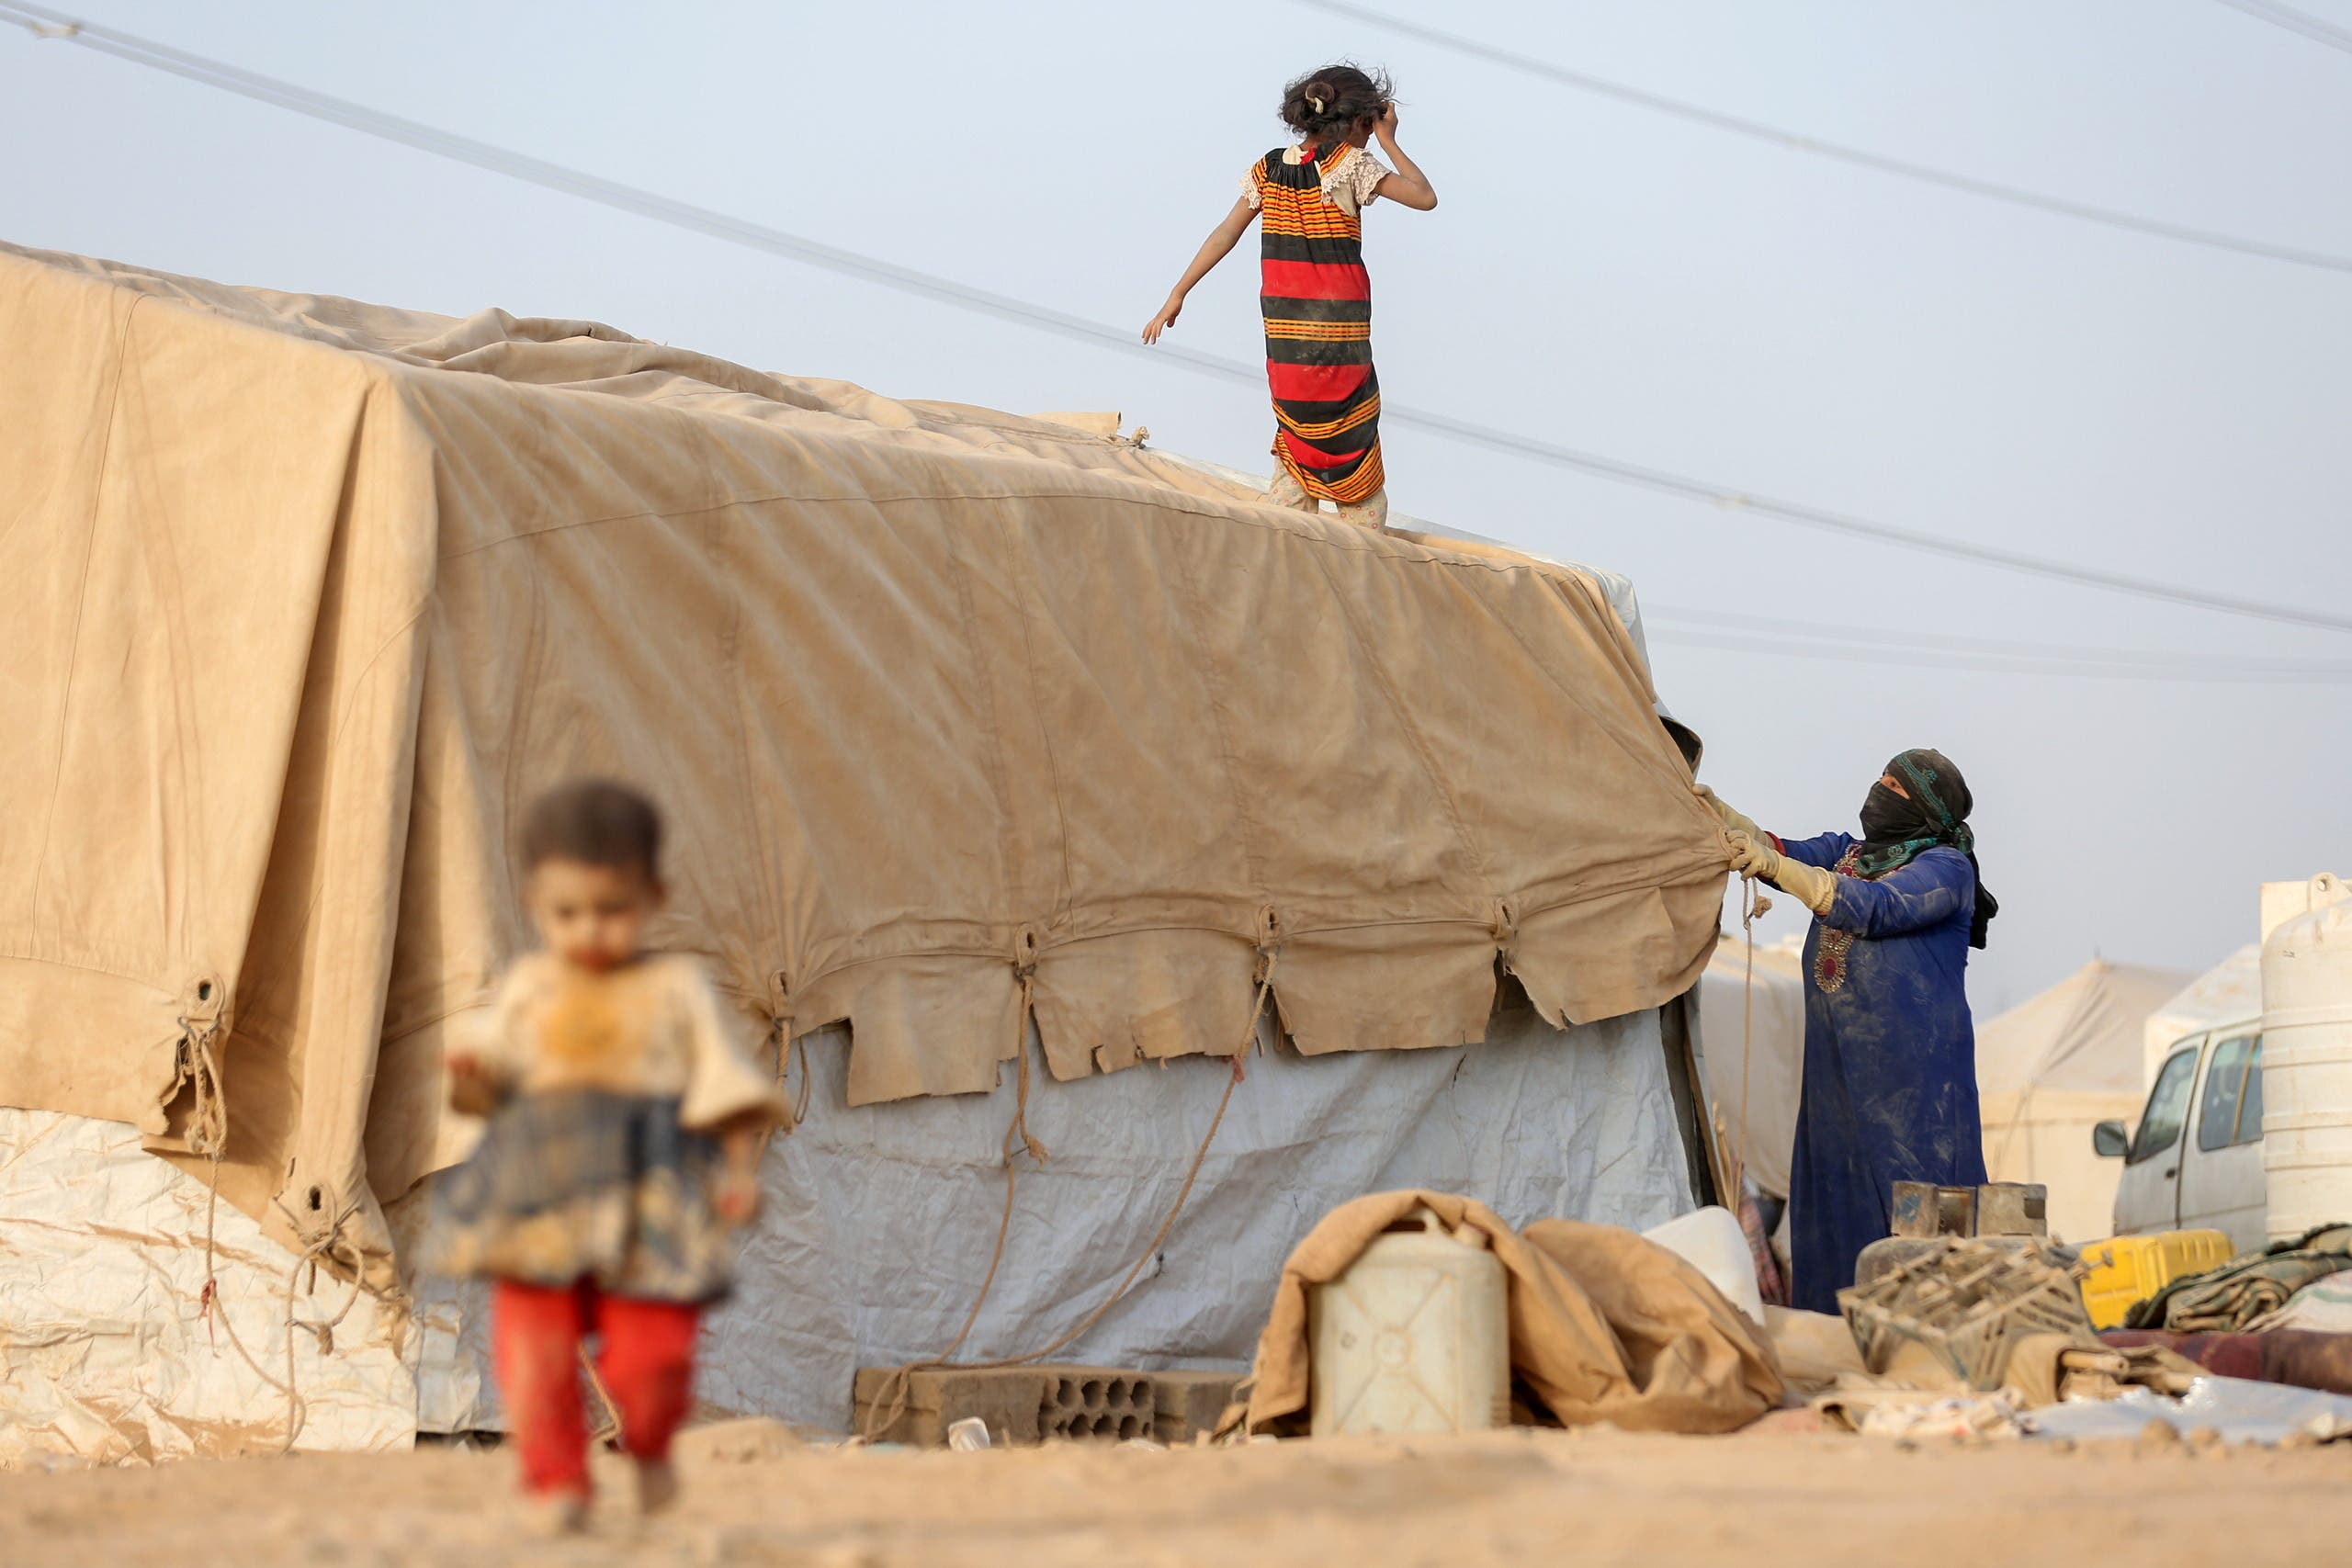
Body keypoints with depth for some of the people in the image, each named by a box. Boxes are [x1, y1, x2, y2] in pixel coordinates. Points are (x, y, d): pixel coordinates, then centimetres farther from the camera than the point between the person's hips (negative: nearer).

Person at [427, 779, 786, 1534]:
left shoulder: (675, 988, 4)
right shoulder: (528, 986, 11)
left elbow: (719, 1077, 4)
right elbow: (498, 1066, 13)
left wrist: (741, 1163, -5)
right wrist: (475, 1077, -10)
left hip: (646, 1200, -2)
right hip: (540, 1191, 2)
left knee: (649, 1352, -6)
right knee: (533, 1346, -5)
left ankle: (651, 1449, 26)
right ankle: (557, 1484, 12)